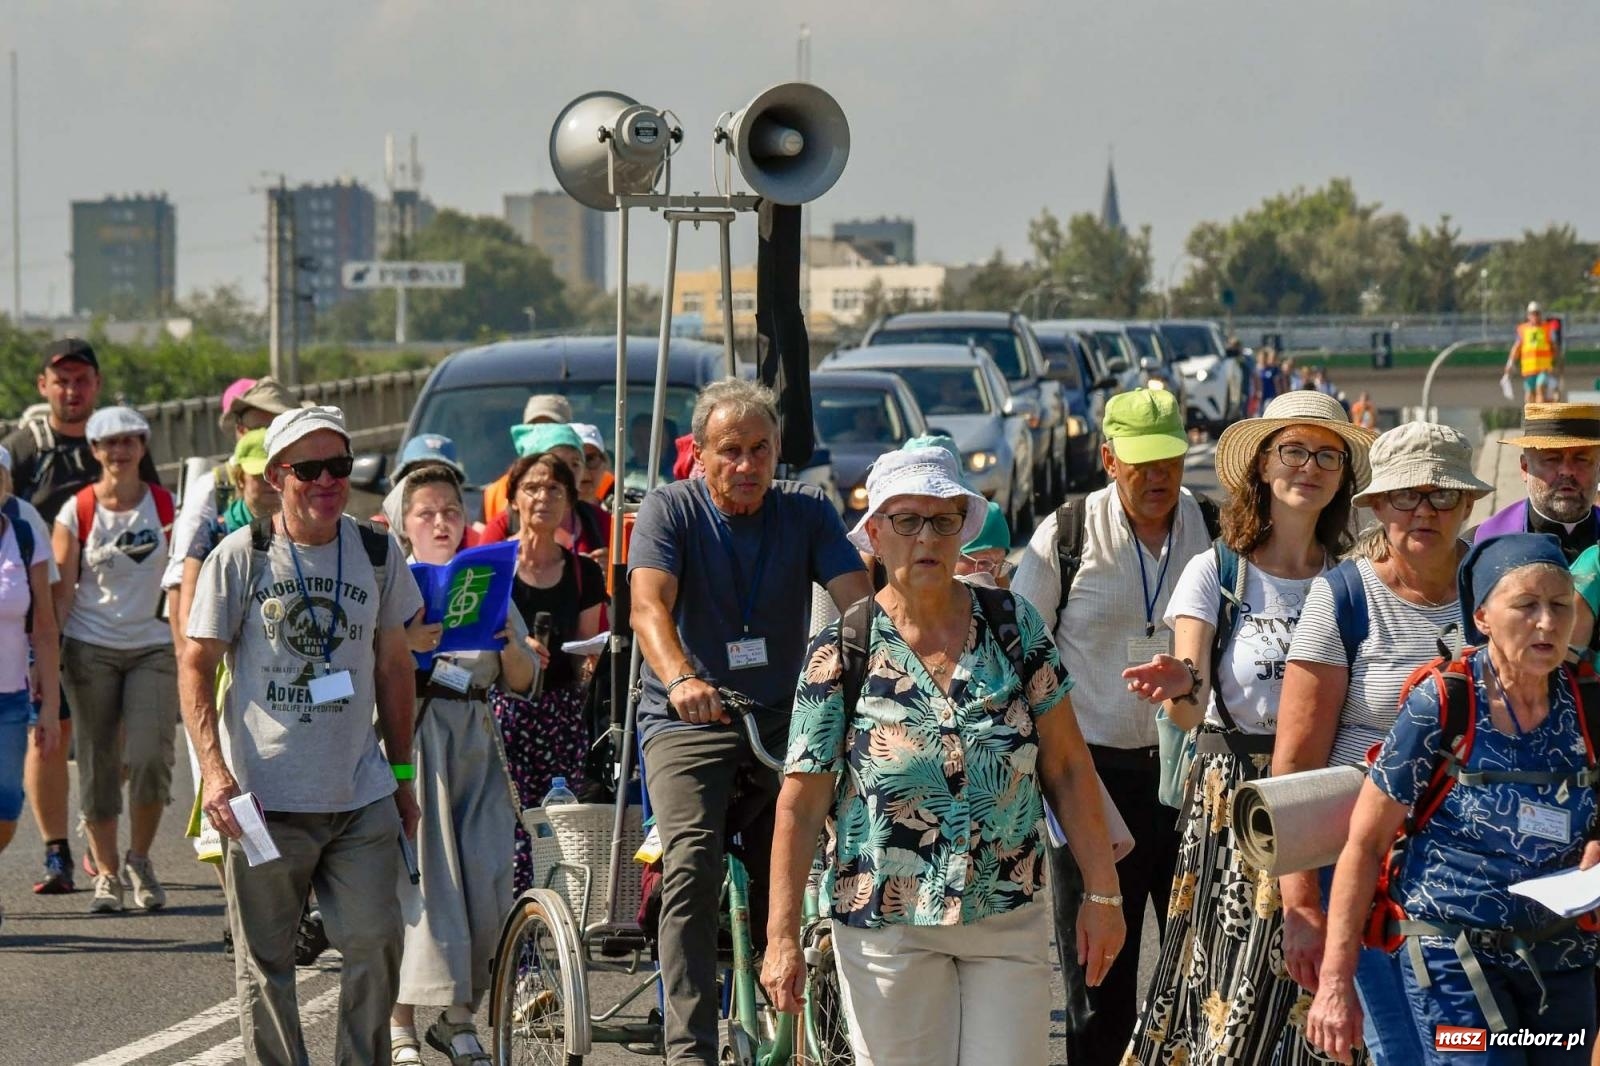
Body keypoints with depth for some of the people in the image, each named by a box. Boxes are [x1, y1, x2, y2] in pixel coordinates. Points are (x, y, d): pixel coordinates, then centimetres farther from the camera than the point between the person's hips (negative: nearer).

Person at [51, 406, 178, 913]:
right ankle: (107, 874, 13)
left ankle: (140, 861, 9)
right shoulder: (77, 511, -1)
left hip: (153, 647, 0)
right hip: (91, 649, 0)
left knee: (151, 757, -12)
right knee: (98, 763, 2)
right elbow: (60, 590, -2)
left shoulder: (166, 505, 3)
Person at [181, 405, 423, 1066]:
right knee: (264, 963, 3)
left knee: (376, 945, -4)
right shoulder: (240, 556, -2)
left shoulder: (377, 553, 7)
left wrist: (402, 774, 16)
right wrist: (213, 770, -11)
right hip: (263, 795, -2)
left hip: (362, 794, 2)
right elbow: (197, 665, 0)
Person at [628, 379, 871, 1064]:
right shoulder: (671, 510, -4)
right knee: (692, 868, -24)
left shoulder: (807, 513, 3)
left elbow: (859, 603, -9)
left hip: (783, 725, 3)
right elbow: (648, 603, -21)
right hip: (688, 725, -3)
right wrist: (681, 679, -42)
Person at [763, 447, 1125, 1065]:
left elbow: (1067, 768, 6)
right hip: (886, 926, -2)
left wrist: (1102, 894, 4)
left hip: (1011, 920, 2)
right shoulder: (839, 651, -3)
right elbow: (801, 803, -4)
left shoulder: (1014, 626, 3)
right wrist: (782, 936, -8)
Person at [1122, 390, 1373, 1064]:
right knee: (1226, 975, -7)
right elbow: (1188, 711, -10)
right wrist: (1182, 687, -30)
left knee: (1302, 989, -3)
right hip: (1231, 799, -2)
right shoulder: (1215, 572, 1)